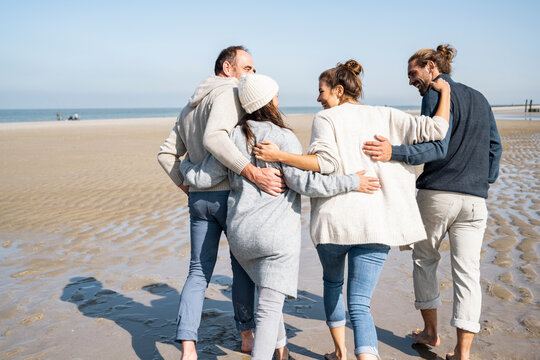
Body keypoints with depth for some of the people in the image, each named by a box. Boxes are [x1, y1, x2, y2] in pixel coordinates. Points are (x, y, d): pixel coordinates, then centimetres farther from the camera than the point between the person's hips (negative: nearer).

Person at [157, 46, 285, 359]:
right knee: (243, 266, 12)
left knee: (199, 272, 9)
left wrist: (188, 188, 16)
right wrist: (254, 173, -34)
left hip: (199, 199, 7)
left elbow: (167, 154, 17)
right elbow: (214, 137, -30)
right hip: (232, 195, -7)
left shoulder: (190, 107, 18)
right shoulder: (229, 93, -11)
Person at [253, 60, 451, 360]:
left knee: (332, 282, 27)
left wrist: (279, 156, -15)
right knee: (359, 304, 3)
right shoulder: (385, 116, 10)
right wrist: (444, 91, 20)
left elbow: (327, 162, -15)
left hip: (335, 219, -1)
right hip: (376, 223, 2)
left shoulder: (325, 118, 1)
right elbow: (435, 129, 5)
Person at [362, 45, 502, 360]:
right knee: (467, 272, 4)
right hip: (474, 199, 5)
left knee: (425, 260, 16)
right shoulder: (479, 99, 15)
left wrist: (395, 153, -29)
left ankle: (431, 331, 28)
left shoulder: (435, 95, -6)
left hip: (436, 194, -5)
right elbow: (495, 147, 17)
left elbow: (438, 148, -18)